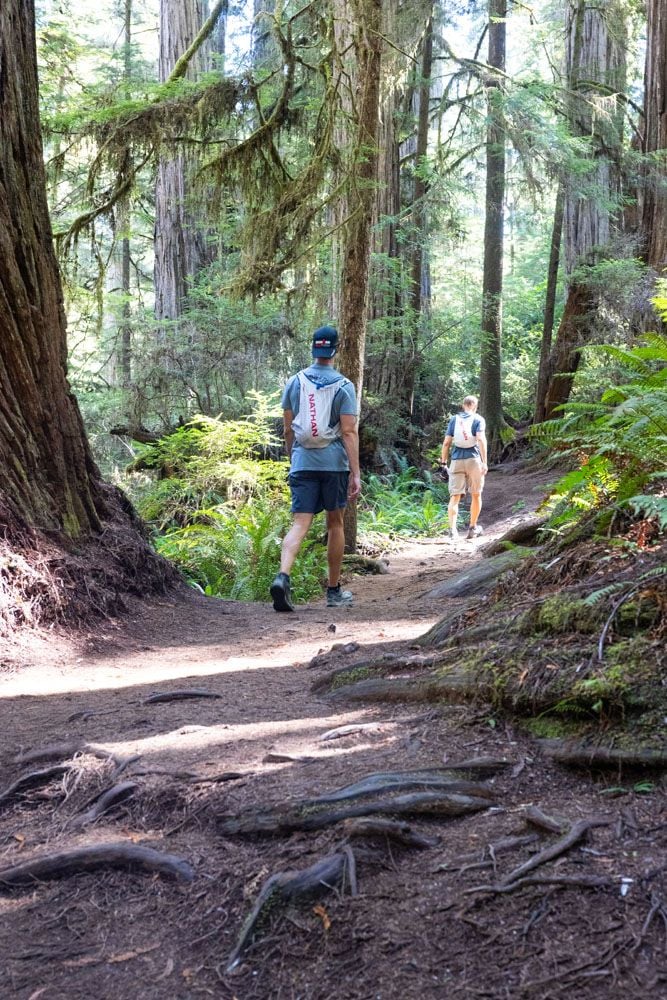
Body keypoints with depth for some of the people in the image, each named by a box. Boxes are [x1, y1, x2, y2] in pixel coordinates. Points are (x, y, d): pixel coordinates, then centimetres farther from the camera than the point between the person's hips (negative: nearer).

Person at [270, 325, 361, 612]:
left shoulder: (295, 381, 6)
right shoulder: (343, 385, -4)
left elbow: (288, 429, 10)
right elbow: (349, 432, -9)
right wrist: (356, 473, -8)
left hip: (302, 462, 2)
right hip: (334, 462, -2)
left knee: (300, 523, -3)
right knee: (335, 524, 11)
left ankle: (283, 576, -27)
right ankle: (334, 591, 19)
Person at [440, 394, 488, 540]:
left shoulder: (454, 419, 11)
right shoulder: (478, 419, 3)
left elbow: (446, 442, 6)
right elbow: (481, 439, -12)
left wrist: (443, 462, 13)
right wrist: (484, 462, -15)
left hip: (456, 460, 2)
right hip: (473, 459, -1)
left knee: (455, 496, -2)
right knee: (476, 495, 16)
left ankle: (452, 530, -19)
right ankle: (473, 528, 23)